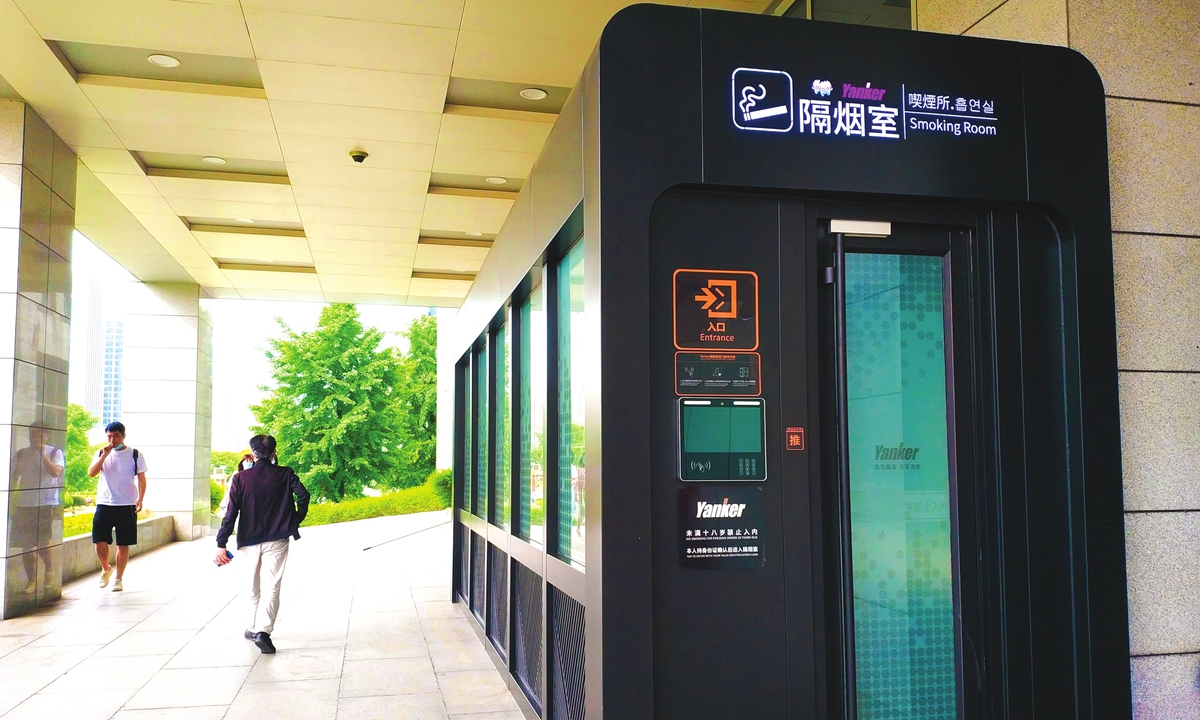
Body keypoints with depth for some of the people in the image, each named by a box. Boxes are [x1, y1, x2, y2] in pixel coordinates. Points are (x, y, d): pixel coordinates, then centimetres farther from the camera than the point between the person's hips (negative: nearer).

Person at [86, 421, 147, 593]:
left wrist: (140, 498, -12)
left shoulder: (135, 455, 2)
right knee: (99, 542, -4)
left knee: (123, 544, 3)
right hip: (104, 504, 2)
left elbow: (141, 478, 1)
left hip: (127, 505, -2)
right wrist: (104, 455, -14)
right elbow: (91, 473, -5)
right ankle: (105, 569, 24)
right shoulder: (102, 453, 8)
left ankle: (119, 579, 16)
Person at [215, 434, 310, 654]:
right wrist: (296, 521, 0)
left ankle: (254, 629, 29)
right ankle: (263, 631, -21)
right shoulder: (285, 475, -2)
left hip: (249, 541, 2)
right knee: (271, 587, -5)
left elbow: (231, 512, -5)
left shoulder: (241, 478, -2)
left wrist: (221, 544, -4)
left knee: (254, 588, 18)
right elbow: (303, 495, -15)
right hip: (277, 541, -1)